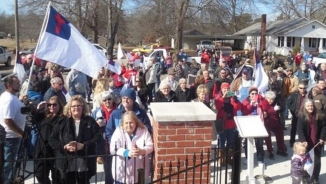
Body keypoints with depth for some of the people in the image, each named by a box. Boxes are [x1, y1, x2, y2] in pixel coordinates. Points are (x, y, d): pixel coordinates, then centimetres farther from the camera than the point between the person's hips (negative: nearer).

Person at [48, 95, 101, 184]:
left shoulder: (90, 121, 5)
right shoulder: (62, 123, 6)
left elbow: (97, 136, -3)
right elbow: (51, 139, 4)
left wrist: (84, 145, -16)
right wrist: (64, 147, -12)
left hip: (84, 163, -1)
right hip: (67, 163, 1)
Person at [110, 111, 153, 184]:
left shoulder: (143, 130, -3)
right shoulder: (118, 131, -8)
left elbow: (150, 146, -7)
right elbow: (113, 148, -17)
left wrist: (142, 151, -30)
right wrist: (127, 153, -34)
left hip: (138, 171, 2)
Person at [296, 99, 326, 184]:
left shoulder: (318, 116, -2)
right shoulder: (301, 117, -11)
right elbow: (300, 130, -18)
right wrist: (303, 140, -31)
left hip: (317, 143, 3)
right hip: (306, 143, -3)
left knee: (317, 161, 12)